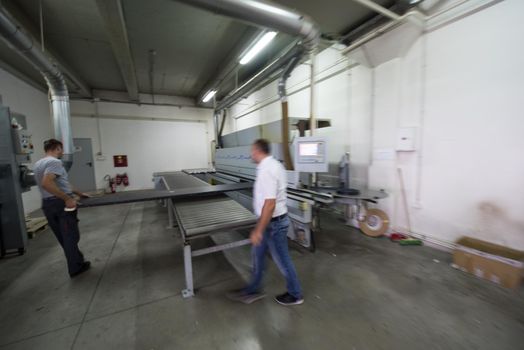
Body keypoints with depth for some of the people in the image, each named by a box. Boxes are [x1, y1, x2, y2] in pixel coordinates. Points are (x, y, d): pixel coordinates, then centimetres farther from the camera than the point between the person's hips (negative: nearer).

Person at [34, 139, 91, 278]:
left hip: (47, 204, 10)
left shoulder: (38, 163, 16)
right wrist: (67, 198, -26)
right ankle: (75, 267, 13)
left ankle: (77, 261, 29)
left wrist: (78, 193, 26)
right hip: (61, 203, -9)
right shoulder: (54, 162, -15)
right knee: (71, 236, 2)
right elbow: (46, 183, -29)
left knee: (63, 237, 15)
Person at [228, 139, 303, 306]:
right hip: (272, 220, 10)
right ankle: (254, 290, 40)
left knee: (282, 260, 11)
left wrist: (258, 230, -24)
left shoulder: (266, 170, -26)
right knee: (257, 254, 21)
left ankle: (295, 295, 35)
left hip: (273, 223, -10)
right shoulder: (273, 164, 6)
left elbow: (270, 204, -30)